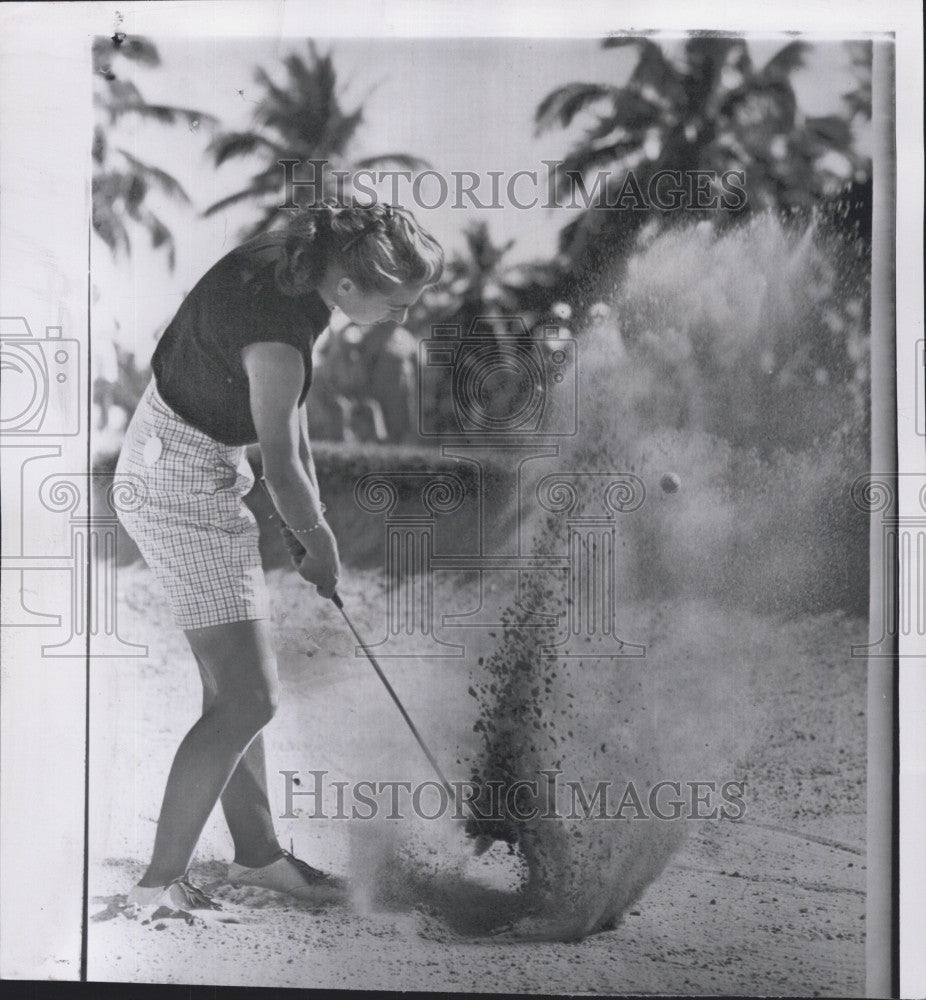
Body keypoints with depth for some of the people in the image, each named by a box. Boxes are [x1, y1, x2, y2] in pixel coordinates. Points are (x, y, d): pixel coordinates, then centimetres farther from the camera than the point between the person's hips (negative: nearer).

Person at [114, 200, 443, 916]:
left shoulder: (293, 266, -3)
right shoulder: (275, 333, -30)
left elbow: (290, 404, 10)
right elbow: (281, 467, -18)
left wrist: (309, 506, 10)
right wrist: (320, 543, -1)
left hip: (206, 465, 10)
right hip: (181, 487, -9)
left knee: (233, 685, 15)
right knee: (248, 698, -7)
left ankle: (256, 852, 29)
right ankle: (158, 885, 5)